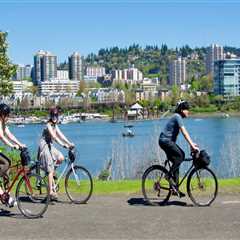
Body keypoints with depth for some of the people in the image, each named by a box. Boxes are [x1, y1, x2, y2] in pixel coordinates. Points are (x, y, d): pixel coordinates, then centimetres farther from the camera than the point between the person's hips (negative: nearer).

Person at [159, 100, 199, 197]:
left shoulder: (178, 117, 15)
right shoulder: (177, 117, -15)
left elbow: (184, 132, 19)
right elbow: (184, 133, -22)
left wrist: (192, 143, 13)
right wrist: (192, 145, -25)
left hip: (168, 141, 10)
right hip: (165, 141, -10)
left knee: (176, 163, 7)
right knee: (181, 156, -23)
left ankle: (175, 188, 8)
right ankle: (170, 175, -13)